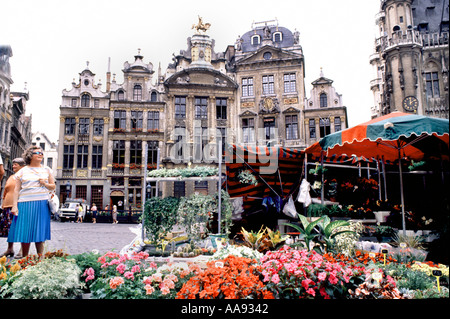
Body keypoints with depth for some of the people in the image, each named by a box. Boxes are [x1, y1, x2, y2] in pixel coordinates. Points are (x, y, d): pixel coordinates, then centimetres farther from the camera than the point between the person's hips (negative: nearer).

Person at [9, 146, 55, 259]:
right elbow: (16, 190, 6)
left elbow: (53, 186, 15)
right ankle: (24, 257, 14)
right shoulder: (22, 171, 9)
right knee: (25, 230, 1)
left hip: (42, 204, 1)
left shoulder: (46, 170, 14)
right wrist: (14, 206, -3)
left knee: (40, 231, 0)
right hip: (25, 203, 0)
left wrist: (45, 184, -6)